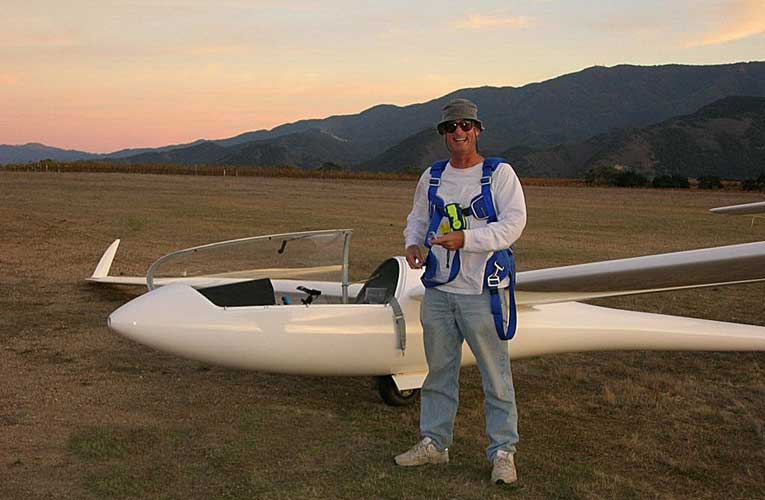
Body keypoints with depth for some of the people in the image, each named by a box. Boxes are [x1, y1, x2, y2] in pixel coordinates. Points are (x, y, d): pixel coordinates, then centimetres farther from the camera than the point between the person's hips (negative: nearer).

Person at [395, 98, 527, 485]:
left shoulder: (500, 174, -3)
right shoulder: (432, 177, 12)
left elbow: (513, 223, -13)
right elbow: (417, 218, 22)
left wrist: (464, 239, -24)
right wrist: (413, 243, -1)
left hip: (482, 293, -5)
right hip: (438, 291, 5)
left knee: (495, 374, 1)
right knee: (438, 370, 13)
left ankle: (503, 451, 12)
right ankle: (433, 443, 26)